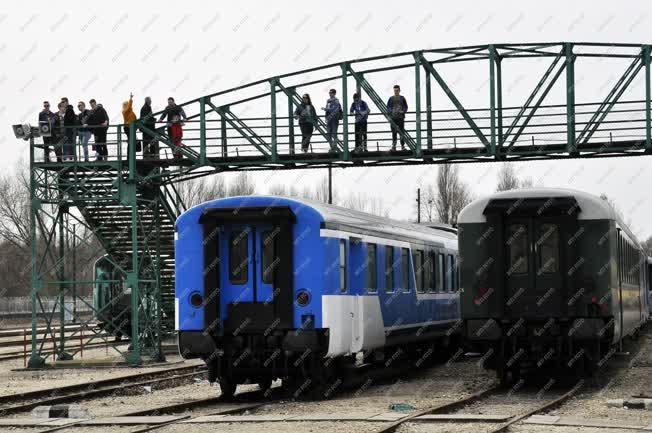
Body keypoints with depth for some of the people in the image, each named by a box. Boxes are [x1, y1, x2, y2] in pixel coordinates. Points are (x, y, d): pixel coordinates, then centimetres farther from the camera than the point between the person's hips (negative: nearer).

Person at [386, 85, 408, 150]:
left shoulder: (402, 98, 7)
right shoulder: (391, 99, 8)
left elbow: (406, 107, 8)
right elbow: (388, 107, 8)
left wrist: (403, 111, -12)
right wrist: (391, 111, -11)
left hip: (401, 117, 0)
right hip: (393, 118, 1)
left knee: (402, 132, -3)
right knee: (394, 132, -1)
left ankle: (403, 145, 2)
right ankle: (394, 146, 2)